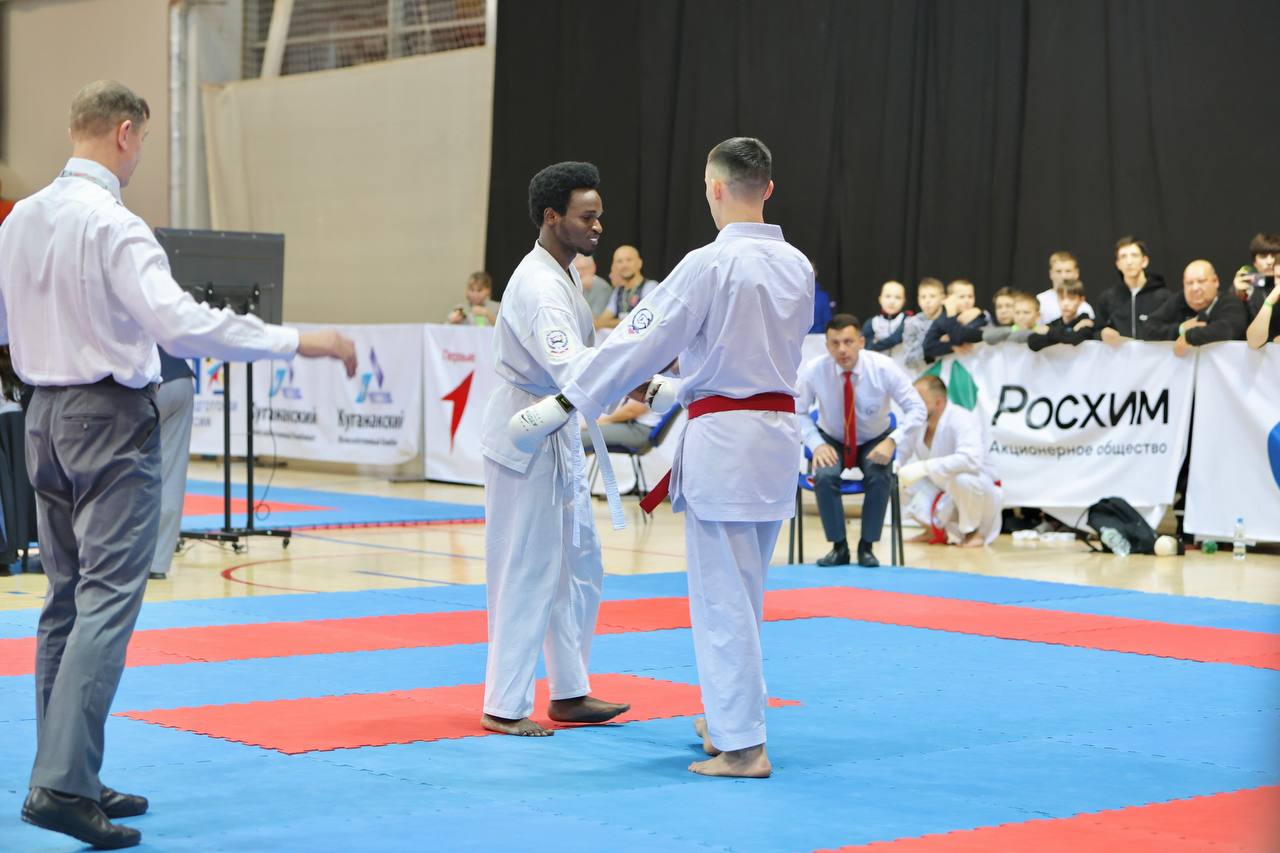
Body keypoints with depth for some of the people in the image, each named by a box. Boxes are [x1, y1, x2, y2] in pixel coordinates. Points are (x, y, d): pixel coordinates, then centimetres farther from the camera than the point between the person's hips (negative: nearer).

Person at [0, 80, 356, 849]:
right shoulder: (111, 224, -18)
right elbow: (181, 323, -28)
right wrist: (300, 342, -26)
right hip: (112, 418, -8)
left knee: (68, 600, 14)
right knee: (107, 602, -8)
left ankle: (69, 777, 20)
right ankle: (62, 784, -14)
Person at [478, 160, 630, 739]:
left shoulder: (562, 275, 11)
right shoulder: (540, 286, -21)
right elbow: (572, 372, -32)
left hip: (557, 438, 10)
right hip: (526, 438, -10)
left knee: (579, 570, 15)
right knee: (527, 573, -5)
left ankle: (569, 693, 24)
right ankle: (504, 707, 4)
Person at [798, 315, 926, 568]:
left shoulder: (884, 368, -21)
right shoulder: (813, 371, -20)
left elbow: (916, 409, -17)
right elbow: (797, 412, -7)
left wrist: (892, 441, -31)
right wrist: (816, 444, -23)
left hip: (874, 442, 0)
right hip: (832, 440, 0)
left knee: (879, 476, -32)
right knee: (824, 475, -31)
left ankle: (866, 547, -14)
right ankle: (839, 547, -15)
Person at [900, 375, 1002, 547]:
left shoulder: (962, 420, -26)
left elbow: (971, 458, -44)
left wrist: (924, 467, -48)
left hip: (978, 491, -6)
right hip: (941, 491, 6)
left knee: (962, 476, -39)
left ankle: (974, 532, -9)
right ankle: (936, 530, 11)